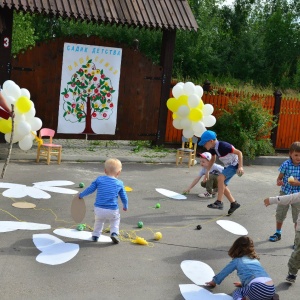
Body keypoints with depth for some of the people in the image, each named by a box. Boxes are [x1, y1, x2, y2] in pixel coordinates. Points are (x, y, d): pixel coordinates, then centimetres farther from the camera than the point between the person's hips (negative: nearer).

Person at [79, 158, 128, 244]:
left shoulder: (99, 179, 0)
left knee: (99, 220, 30)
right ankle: (114, 233, 4)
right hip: (112, 210, -1)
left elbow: (90, 189, 3)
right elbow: (124, 197, 10)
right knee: (115, 220, 25)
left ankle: (95, 235, 31)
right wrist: (125, 206, 29)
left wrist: (81, 195, 20)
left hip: (99, 209, 1)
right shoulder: (119, 183, 2)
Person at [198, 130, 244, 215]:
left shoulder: (223, 146, -30)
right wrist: (207, 171, 11)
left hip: (234, 165, -9)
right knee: (222, 185, 6)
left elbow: (239, 153, -26)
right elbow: (213, 159, 16)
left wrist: (240, 167, -30)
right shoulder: (213, 148, -5)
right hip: (228, 166, 9)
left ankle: (219, 202, -24)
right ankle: (234, 203, 19)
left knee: (220, 178, -26)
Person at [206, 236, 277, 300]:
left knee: (237, 293, 17)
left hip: (257, 288, -5)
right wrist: (243, 283, 66)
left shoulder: (236, 261, 16)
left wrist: (214, 282, 48)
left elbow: (224, 272, 31)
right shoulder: (255, 260, 31)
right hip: (271, 289, 5)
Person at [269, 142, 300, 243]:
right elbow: (280, 177, -2)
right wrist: (279, 182, -23)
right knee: (280, 214, 15)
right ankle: (278, 233, 36)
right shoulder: (286, 164, -10)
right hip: (285, 193, 2)